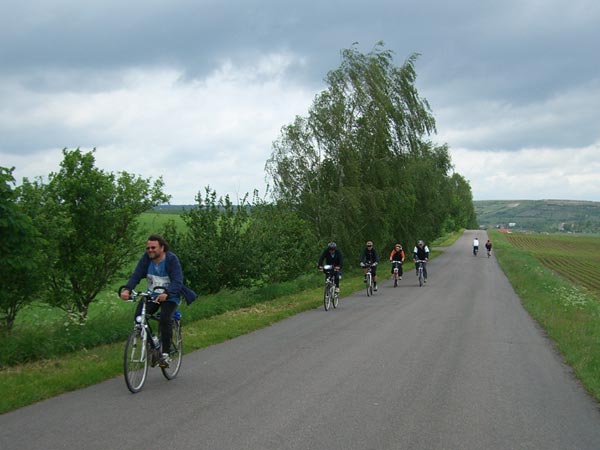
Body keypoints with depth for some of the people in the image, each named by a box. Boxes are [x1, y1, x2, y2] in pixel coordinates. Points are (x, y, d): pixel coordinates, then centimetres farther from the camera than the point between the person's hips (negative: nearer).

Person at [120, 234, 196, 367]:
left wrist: (166, 294, -45)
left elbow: (177, 281, -25)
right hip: (151, 295, 4)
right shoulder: (146, 258, -4)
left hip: (170, 296, -4)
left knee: (165, 320, -27)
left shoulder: (171, 259, -16)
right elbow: (136, 275, -12)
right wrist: (127, 289, -32)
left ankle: (165, 354, -15)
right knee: (139, 316, -19)